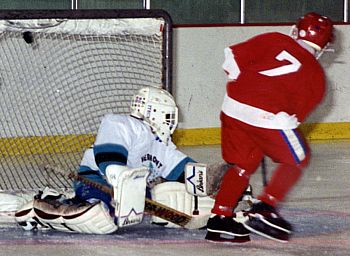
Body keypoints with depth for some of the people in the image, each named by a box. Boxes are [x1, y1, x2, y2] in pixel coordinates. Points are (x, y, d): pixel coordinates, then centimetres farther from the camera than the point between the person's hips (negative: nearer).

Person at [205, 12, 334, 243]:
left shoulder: (275, 41, 12)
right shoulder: (317, 76, 9)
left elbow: (234, 56, 6)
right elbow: (297, 113, 6)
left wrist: (243, 83, 20)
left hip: (233, 108, 4)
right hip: (269, 117, -4)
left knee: (244, 163, 23)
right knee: (297, 159, 17)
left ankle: (219, 216, 19)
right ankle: (264, 207, 7)